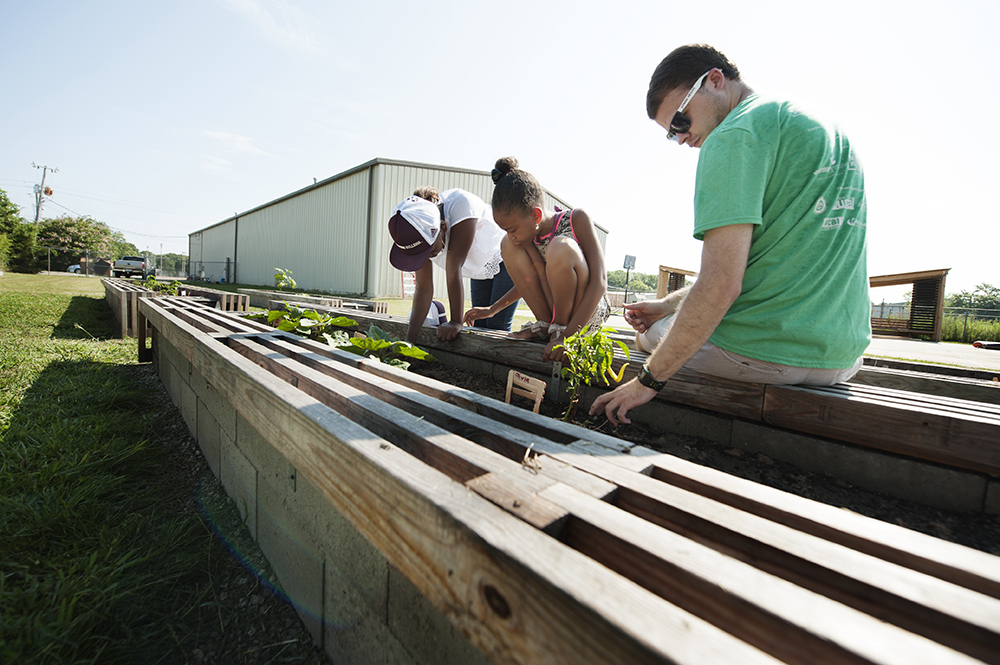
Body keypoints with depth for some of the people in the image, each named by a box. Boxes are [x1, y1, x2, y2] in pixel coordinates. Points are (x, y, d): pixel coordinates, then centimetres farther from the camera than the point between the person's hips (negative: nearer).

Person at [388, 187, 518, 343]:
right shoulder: (417, 236, -20)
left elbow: (454, 270, -38)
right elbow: (423, 288, -16)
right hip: (481, 270, 6)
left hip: (506, 260, -5)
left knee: (496, 328, -11)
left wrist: (456, 321, -33)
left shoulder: (461, 203, -38)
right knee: (479, 326, 2)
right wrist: (410, 339, -20)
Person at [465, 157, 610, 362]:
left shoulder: (576, 220, -19)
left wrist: (567, 337, -34)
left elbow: (599, 283, -26)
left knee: (561, 247, -33)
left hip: (590, 311, -5)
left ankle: (562, 329, -15)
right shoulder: (524, 235, -3)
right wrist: (493, 308, 12)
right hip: (555, 307, 6)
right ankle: (545, 324, -7)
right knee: (508, 246, -9)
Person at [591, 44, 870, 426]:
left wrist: (649, 380, -15)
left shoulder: (735, 135, -12)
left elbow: (721, 285, -23)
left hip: (764, 352, -9)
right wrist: (669, 304, 15)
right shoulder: (825, 128, 18)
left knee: (654, 333, 17)